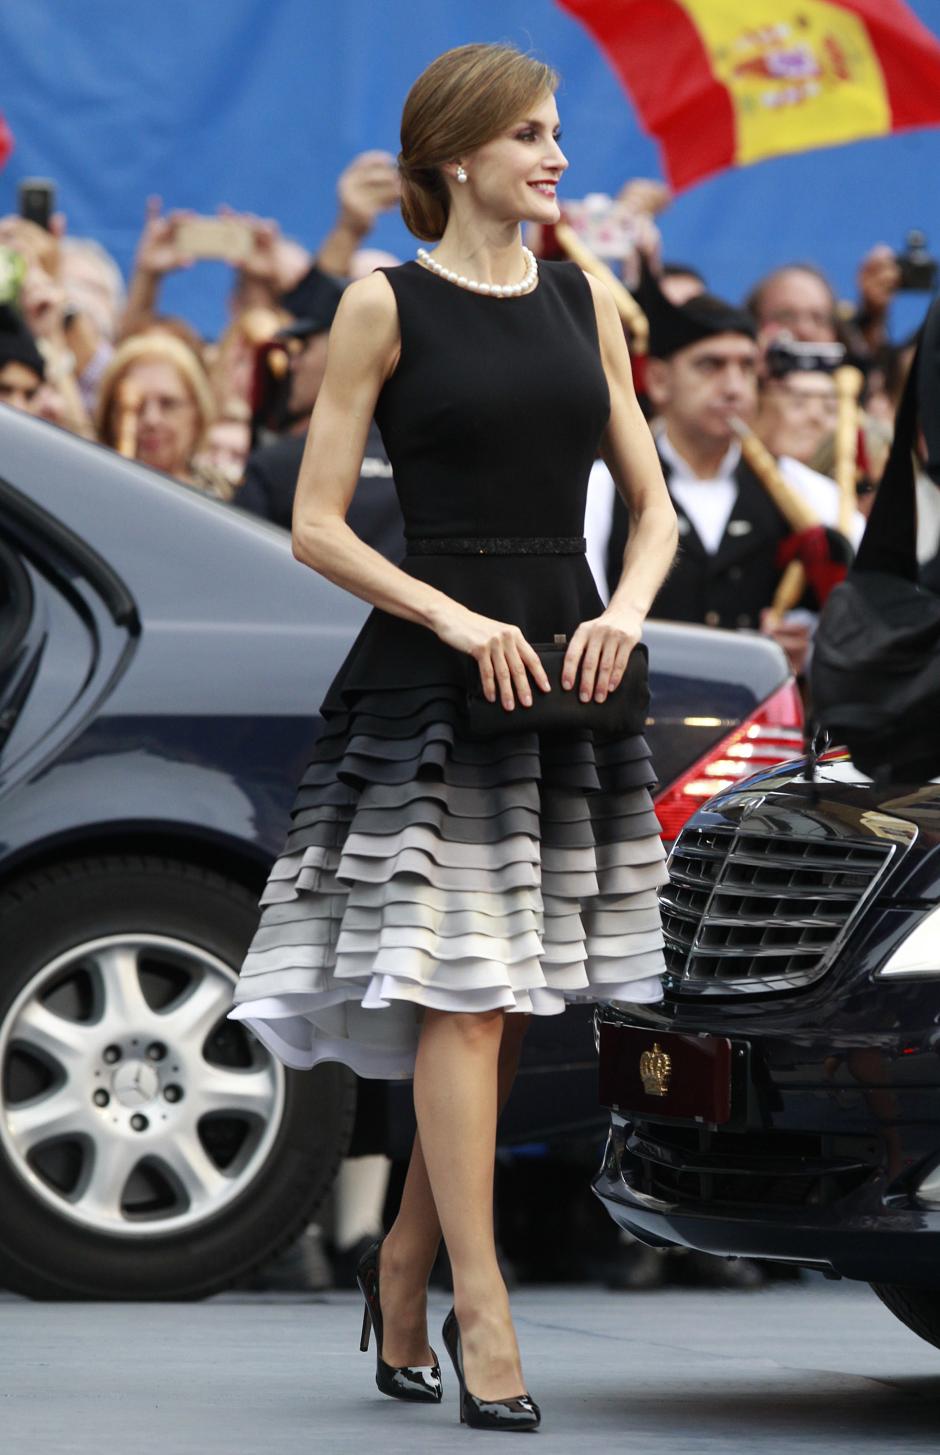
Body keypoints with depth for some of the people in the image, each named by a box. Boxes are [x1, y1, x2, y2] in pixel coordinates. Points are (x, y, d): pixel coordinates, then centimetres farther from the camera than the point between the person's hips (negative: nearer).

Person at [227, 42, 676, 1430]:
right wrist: (453, 618, -14)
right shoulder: (387, 306, -1)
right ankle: (480, 1310, -10)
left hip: (565, 666, 5)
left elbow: (652, 501, 15)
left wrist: (625, 613, -4)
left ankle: (406, 1260, 23)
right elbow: (316, 526, -3)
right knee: (459, 986, -10)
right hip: (430, 677, -5)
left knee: (514, 1000, 7)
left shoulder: (585, 301, 13)